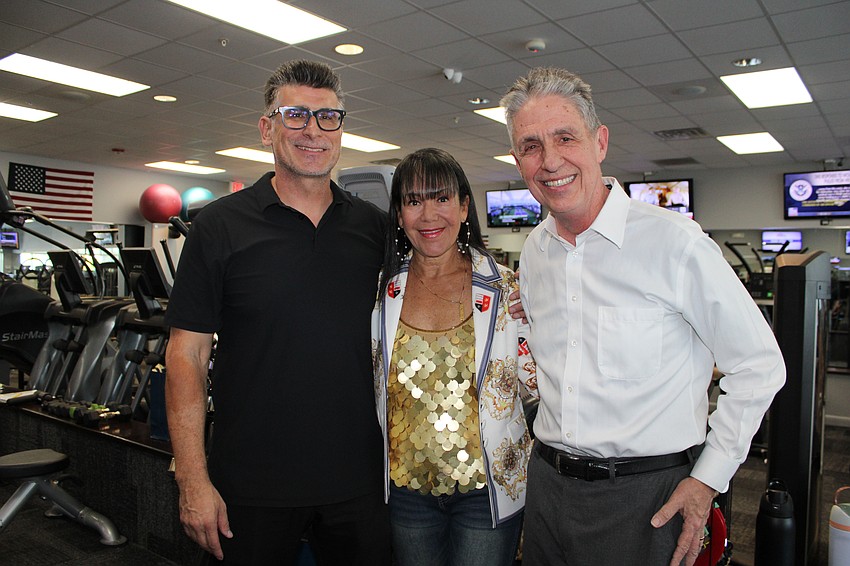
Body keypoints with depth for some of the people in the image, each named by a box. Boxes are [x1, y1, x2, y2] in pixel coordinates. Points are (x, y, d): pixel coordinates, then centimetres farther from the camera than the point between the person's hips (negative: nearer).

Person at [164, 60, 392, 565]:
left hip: (359, 480, 3)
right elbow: (186, 356, -6)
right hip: (252, 489, -2)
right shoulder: (221, 225, -5)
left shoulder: (377, 227, 3)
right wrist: (193, 480, -9)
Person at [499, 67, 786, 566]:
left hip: (644, 497, -5)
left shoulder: (675, 242, -14)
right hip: (547, 484, 5)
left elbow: (759, 366, -7)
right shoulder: (534, 252, 3)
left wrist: (709, 479, -8)